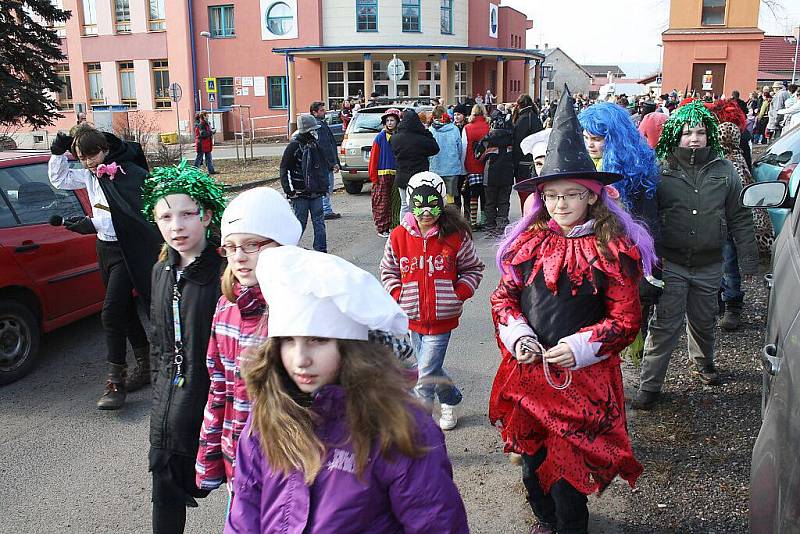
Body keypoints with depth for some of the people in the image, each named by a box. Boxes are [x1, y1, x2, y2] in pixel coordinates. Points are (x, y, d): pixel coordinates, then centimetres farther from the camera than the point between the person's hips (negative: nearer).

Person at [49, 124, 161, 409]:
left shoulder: (130, 174, -17)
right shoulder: (90, 175, 8)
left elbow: (130, 217, -24)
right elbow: (59, 179, 24)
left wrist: (93, 224, -32)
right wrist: (58, 153, 8)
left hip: (127, 252, -8)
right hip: (105, 248, 8)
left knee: (111, 314, -13)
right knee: (125, 310, 15)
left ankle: (115, 382, -5)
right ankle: (145, 366, 28)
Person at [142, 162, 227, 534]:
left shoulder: (224, 272, -17)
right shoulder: (161, 271, 7)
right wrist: (160, 389, 16)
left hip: (212, 402, -6)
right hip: (168, 410, 7)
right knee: (166, 492, 19)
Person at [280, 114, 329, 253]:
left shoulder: (315, 145, 12)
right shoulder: (293, 146, -7)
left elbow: (324, 165, 23)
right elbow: (284, 169, -6)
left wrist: (324, 185, 16)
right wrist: (288, 190, -11)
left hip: (315, 193, 6)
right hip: (300, 194, -6)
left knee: (319, 222, 4)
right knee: (300, 224, 1)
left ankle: (321, 251, 10)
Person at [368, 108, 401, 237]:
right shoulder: (380, 137, -2)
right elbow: (373, 158, -3)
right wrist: (374, 177, -8)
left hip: (396, 175, 3)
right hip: (382, 175, -3)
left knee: (396, 202, 7)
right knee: (382, 203, -2)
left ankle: (395, 226, 18)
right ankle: (382, 229, 4)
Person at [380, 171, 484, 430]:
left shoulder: (456, 236, -8)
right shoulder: (398, 237, -4)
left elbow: (473, 268, 5)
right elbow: (388, 270, 10)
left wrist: (460, 293, -10)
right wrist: (398, 294, -5)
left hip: (442, 319, -3)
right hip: (413, 318, 4)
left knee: (424, 377, -6)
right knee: (429, 371, 20)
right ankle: (451, 400, 48)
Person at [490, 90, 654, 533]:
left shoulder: (612, 249, -8)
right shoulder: (530, 240, 2)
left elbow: (626, 318, -7)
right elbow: (504, 295, 8)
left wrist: (582, 347, -17)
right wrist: (515, 334, -9)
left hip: (582, 377, -4)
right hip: (528, 371, 4)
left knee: (566, 469, 4)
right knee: (532, 463, 18)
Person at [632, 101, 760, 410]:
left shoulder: (724, 170, 1)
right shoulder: (660, 171, -5)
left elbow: (739, 217, 6)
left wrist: (748, 257, 4)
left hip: (709, 265, 3)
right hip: (670, 263, -3)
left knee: (704, 320, 20)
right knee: (665, 324, -3)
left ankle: (703, 362, 48)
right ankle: (649, 385, 6)